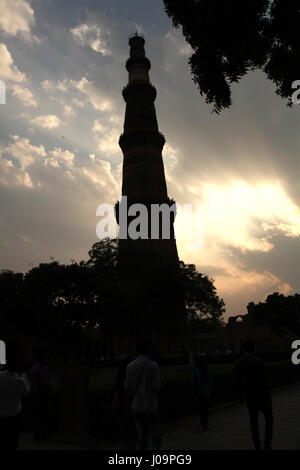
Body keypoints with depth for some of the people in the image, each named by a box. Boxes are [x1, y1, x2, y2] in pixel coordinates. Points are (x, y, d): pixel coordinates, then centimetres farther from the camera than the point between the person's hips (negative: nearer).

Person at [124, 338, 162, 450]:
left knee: (141, 437, 14)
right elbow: (158, 386, -14)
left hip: (137, 406, 4)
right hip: (151, 406, -4)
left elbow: (127, 387, 3)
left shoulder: (130, 366, -1)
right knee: (156, 438, 6)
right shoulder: (153, 365, -14)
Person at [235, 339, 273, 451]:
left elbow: (239, 381, 4)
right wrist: (268, 397, -8)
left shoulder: (238, 363, -2)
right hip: (261, 395, -4)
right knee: (269, 417, 16)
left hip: (249, 397, 4)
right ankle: (267, 442, 8)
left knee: (253, 421, 14)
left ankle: (258, 446, 18)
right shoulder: (258, 361, -17)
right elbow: (263, 381, -17)